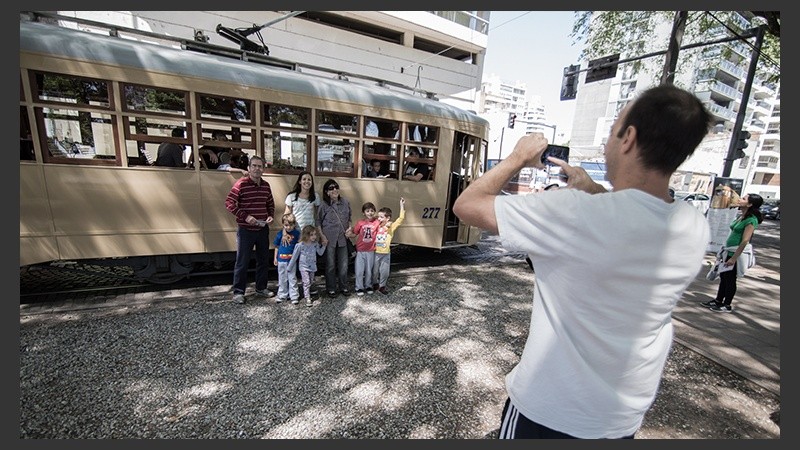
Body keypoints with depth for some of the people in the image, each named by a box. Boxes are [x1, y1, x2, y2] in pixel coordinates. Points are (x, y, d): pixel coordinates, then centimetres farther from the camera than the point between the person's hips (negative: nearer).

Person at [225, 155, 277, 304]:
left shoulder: (266, 185, 7)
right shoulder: (241, 184, -9)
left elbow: (271, 204, 18)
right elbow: (229, 203, -13)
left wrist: (271, 215, 1)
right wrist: (245, 216, -20)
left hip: (263, 229, 6)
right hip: (245, 230, -5)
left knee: (263, 260, 14)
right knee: (242, 262, 3)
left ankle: (261, 288, 29)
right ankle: (238, 291, 17)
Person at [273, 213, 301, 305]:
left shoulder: (296, 233, -5)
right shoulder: (280, 234, -2)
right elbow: (277, 246, 7)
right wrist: (275, 258, 7)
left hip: (292, 260, -2)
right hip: (281, 259, 2)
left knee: (292, 278, 4)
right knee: (282, 279, 13)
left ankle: (294, 296, 12)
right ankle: (282, 295, 26)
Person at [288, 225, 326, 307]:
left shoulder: (315, 244, -7)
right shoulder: (300, 245, -18)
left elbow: (320, 253, 4)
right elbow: (294, 257, -8)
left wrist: (323, 245, -9)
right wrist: (290, 268, -2)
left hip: (312, 266, 4)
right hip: (303, 266, -4)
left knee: (311, 282, 14)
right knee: (306, 282, -10)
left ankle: (308, 293, 34)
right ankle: (307, 299, -4)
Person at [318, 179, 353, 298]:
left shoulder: (345, 202, 0)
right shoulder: (324, 205, -9)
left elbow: (349, 216, 14)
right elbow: (318, 222, -1)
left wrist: (349, 228, 0)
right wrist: (322, 236, -9)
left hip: (342, 238, 3)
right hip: (329, 239, -3)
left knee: (343, 264, 10)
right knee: (330, 265, 8)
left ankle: (343, 287, 27)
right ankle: (331, 288, 24)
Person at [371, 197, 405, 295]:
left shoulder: (391, 226, -7)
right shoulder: (377, 225, 1)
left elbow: (401, 218, -15)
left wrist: (402, 205, -18)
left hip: (386, 253, -2)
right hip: (375, 253, 2)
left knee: (384, 271, 7)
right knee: (375, 270, 14)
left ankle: (382, 286, 25)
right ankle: (375, 284, 35)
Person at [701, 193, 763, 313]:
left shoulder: (751, 220, -17)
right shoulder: (741, 216, 8)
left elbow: (745, 241, -21)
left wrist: (734, 258, -22)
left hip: (736, 253, -8)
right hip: (729, 251, 8)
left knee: (730, 279, 3)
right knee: (723, 276, 15)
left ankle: (727, 305, 17)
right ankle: (718, 301, 27)